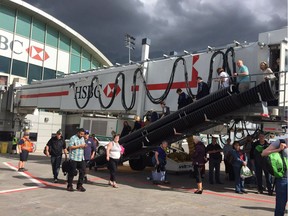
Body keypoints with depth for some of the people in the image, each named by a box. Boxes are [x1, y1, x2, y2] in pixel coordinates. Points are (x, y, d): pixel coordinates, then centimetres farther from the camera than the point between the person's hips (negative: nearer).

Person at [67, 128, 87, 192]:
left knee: (82, 172, 3)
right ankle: (69, 186, 15)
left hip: (81, 158, 7)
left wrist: (84, 146, 2)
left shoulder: (82, 138, 16)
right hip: (74, 158, -6)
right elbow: (70, 147, -15)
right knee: (72, 172, 2)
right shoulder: (73, 138, -7)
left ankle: (79, 186, 13)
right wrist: (79, 146, -18)